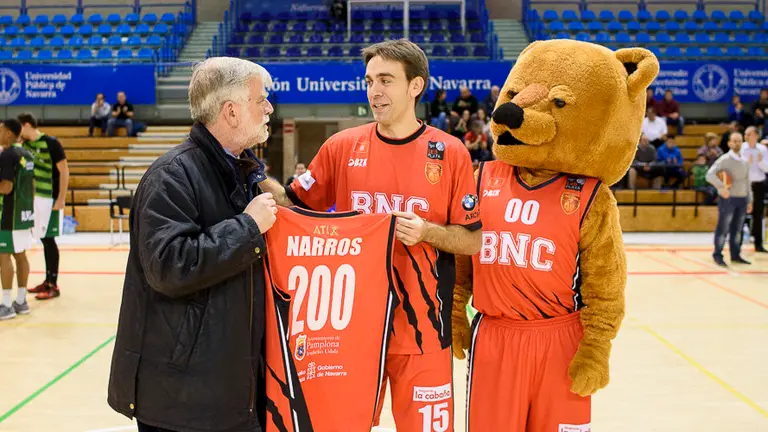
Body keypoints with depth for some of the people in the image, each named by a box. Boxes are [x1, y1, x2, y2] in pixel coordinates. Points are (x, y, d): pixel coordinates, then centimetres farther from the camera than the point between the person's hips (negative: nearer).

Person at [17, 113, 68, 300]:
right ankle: (47, 281, 21)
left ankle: (54, 285, 3)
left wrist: (61, 199, -16)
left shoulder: (50, 143, -14)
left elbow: (64, 171, -14)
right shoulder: (25, 144, 9)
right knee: (43, 239, 12)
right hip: (35, 196, 7)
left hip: (50, 198, -7)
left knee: (49, 239, -4)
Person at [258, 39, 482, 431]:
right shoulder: (342, 146, 2)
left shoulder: (450, 153, -3)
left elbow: (473, 240, 0)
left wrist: (427, 232, -17)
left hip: (420, 325, -2)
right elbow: (296, 206, 8)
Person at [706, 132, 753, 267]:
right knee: (723, 229, -2)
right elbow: (710, 175, -19)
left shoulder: (745, 162, 13)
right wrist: (721, 187, -30)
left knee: (737, 229, 10)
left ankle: (735, 255, 19)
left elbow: (747, 183, 20)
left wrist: (749, 200, 16)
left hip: (742, 199, 6)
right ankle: (717, 255, 6)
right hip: (728, 199, -6)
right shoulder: (724, 159, -7)